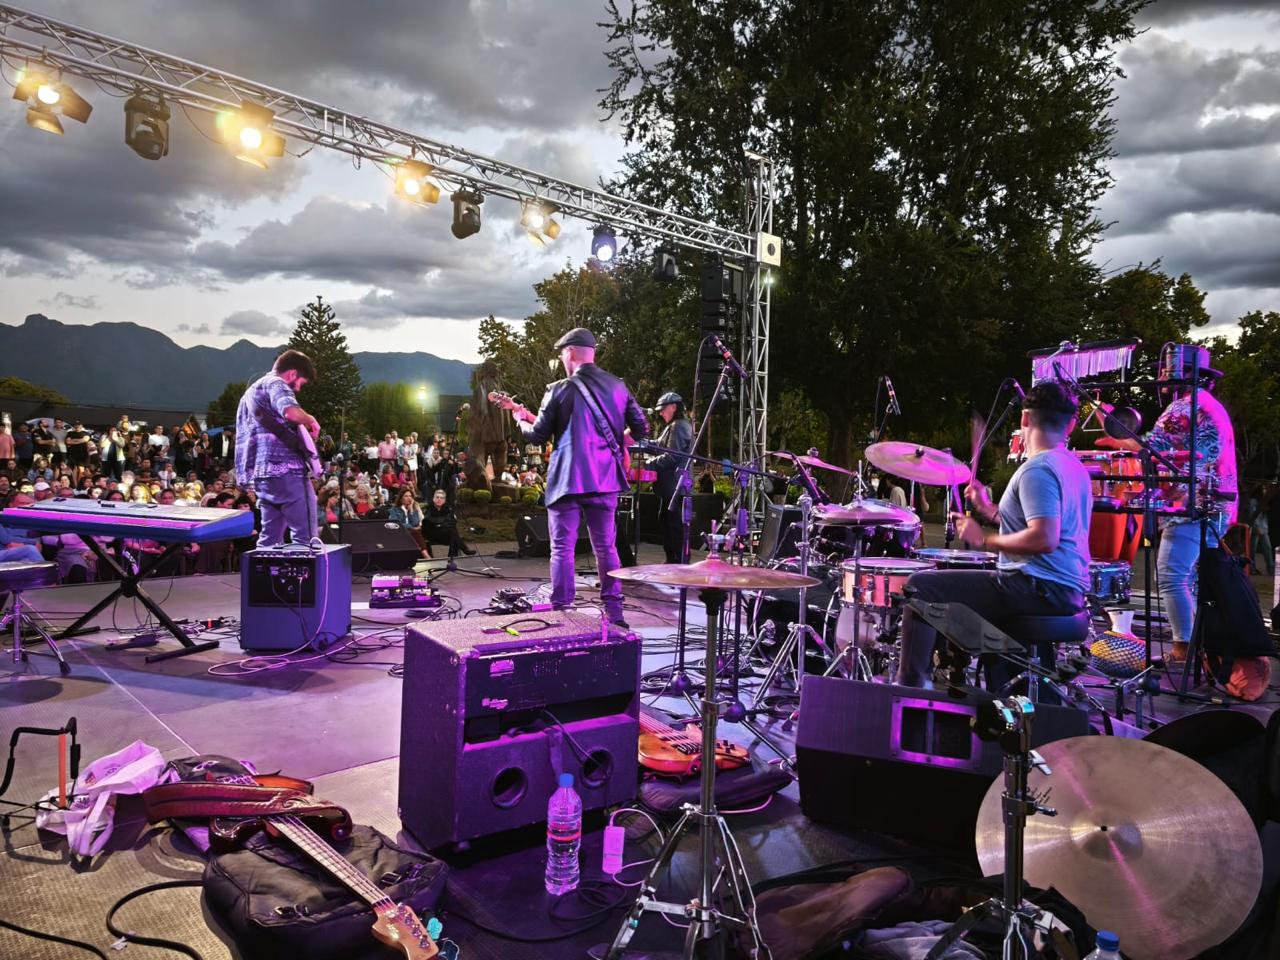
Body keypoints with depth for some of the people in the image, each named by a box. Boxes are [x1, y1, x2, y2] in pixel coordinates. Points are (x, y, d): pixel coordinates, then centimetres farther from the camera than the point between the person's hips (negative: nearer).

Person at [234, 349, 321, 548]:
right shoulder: (275, 384, -4)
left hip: (260, 473, 9)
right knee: (305, 537, -8)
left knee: (270, 538, 11)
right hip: (284, 470, -9)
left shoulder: (252, 390, 27)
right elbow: (291, 412, -25)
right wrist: (311, 421, -7)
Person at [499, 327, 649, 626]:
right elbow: (641, 429, 7)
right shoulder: (617, 386, 5)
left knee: (562, 548, 3)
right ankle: (614, 613, 16)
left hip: (568, 480, -4)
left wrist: (521, 420, 19)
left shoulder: (559, 390, -7)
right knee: (606, 547, 14)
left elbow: (538, 436, -1)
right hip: (605, 479, 4)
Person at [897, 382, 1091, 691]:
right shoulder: (1074, 466, 15)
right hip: (1070, 592, 10)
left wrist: (984, 541, -16)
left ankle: (910, 686, -5)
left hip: (1040, 589, -10)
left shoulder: (1037, 469, -16)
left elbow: (1045, 538, -27)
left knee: (921, 585, -8)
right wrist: (988, 510, 22)